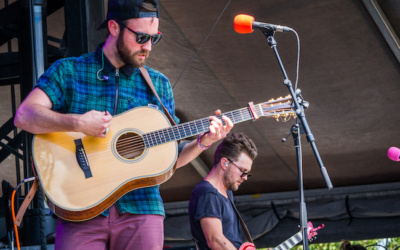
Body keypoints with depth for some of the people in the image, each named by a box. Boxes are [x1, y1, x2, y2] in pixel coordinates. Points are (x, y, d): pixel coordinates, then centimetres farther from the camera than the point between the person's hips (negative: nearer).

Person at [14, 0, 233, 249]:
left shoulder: (159, 85, 14)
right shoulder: (68, 71, 5)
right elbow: (24, 116, -10)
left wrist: (202, 142, -1)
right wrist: (77, 123, -21)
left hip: (140, 208, 3)